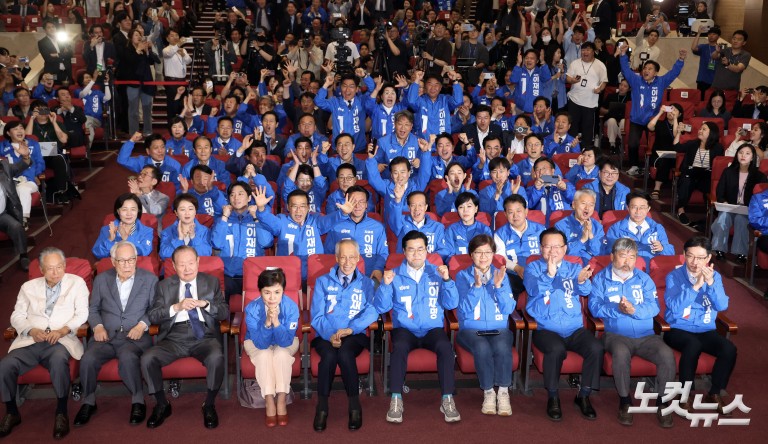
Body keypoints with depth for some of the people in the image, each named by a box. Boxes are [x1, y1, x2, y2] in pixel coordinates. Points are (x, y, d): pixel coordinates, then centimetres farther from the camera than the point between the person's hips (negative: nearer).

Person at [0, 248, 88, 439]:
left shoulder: (76, 283, 11)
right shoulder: (28, 287, 19)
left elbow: (82, 313, 3)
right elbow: (17, 316, 14)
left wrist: (63, 330, -15)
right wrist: (31, 330, -8)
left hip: (61, 340, -3)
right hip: (30, 340, 3)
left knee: (59, 360, -38)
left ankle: (61, 412, -22)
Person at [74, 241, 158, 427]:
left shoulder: (150, 279, 7)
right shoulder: (101, 279, 14)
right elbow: (93, 309, 17)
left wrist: (142, 325, -12)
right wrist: (98, 326, -2)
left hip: (135, 336, -2)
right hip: (106, 335, 3)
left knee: (128, 357, -36)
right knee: (88, 359, -28)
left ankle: (138, 401, -16)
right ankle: (88, 402, -3)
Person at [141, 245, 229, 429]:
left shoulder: (211, 282, 13)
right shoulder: (164, 285, 14)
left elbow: (225, 313, 7)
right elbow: (153, 316, 3)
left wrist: (206, 304, -12)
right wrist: (176, 307, -13)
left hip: (204, 336, -1)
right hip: (174, 337, 2)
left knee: (216, 358, -34)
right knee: (147, 359, -26)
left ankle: (209, 405, -9)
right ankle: (162, 405, -2)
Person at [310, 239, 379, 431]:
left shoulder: (366, 283, 14)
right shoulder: (323, 282, 15)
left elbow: (371, 312, -4)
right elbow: (317, 316, 3)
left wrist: (350, 329, -21)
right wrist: (330, 334, -17)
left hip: (355, 335, 0)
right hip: (325, 335, 1)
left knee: (345, 353, -34)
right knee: (329, 355, -33)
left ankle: (355, 406, -20)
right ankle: (321, 407, -20)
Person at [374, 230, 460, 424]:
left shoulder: (436, 273, 11)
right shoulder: (395, 275, 9)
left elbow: (451, 304, 2)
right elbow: (381, 308, 1)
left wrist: (447, 280, -12)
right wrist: (385, 285, -15)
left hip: (432, 329, 1)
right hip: (405, 329, -1)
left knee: (445, 347, -32)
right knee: (399, 347, -34)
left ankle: (447, 399, -24)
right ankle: (396, 400, -28)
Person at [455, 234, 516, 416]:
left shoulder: (501, 275, 11)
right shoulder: (463, 276, 5)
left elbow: (509, 309, 1)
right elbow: (465, 310, -7)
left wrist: (498, 286, -13)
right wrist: (476, 286, -19)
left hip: (499, 328, 1)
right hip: (471, 329, -1)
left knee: (502, 347, -33)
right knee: (482, 348, -34)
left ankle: (503, 392, -19)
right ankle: (488, 392, -17)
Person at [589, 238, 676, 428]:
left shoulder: (644, 279, 16)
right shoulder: (600, 279, 9)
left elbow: (654, 307, 1)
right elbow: (595, 307, -6)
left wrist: (634, 310, -19)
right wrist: (617, 309, -23)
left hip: (646, 336, 3)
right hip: (616, 335, -2)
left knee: (667, 354, -26)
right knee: (621, 353, -36)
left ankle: (663, 402, -5)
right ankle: (624, 401, -14)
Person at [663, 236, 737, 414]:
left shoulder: (715, 276, 5)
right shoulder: (674, 276, -5)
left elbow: (722, 306, -9)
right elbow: (674, 307, -18)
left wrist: (711, 283, -24)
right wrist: (695, 286, -26)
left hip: (706, 330, 4)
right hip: (678, 329, -3)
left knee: (729, 349, -25)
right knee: (693, 345, -36)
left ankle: (714, 394, -1)